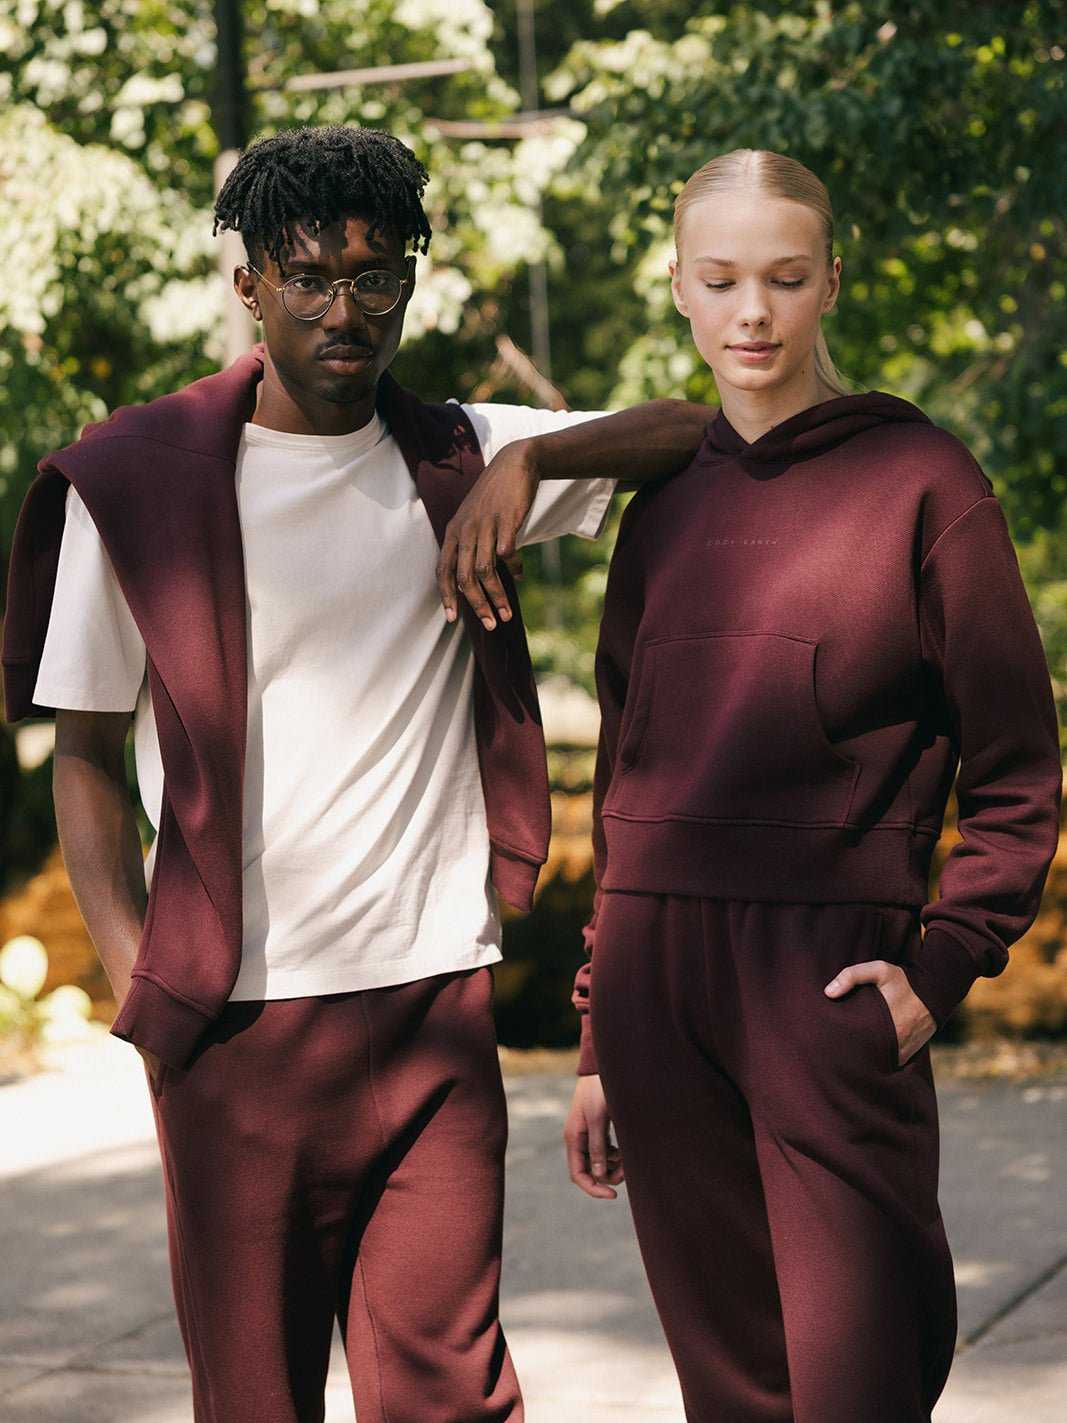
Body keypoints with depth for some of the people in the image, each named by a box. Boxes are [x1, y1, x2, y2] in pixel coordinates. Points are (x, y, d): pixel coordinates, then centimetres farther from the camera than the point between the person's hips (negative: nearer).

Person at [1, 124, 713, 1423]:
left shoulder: (460, 463, 8)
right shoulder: (134, 484, 1)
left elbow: (698, 431, 12)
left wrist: (531, 460, -5)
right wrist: (135, 979, -5)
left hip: (438, 1010, 2)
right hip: (239, 1023, -1)